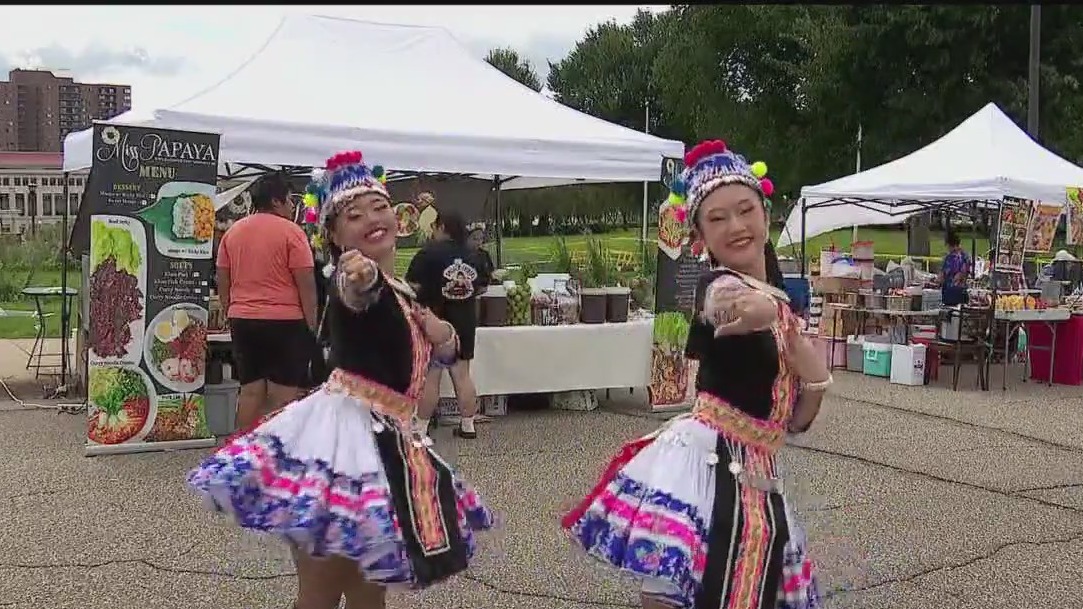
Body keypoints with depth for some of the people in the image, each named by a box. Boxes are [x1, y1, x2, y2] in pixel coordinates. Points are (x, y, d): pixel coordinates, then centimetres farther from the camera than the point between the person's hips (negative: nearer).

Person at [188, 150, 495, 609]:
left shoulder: (399, 291, 13)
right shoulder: (357, 279, -13)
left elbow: (445, 351, 23)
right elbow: (355, 292, -40)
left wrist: (439, 332, -1)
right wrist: (358, 277, -64)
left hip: (385, 442, 9)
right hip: (343, 438, -8)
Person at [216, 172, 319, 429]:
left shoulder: (232, 232, 11)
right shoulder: (290, 231, -7)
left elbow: (223, 283, 15)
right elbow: (306, 284, -10)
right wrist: (312, 326, -5)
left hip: (242, 321, 6)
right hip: (285, 321, -6)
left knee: (250, 391, 11)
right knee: (284, 394, -3)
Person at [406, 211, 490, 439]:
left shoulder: (429, 253, -13)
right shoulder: (472, 256, 4)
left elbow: (413, 286, -18)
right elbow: (482, 286, 11)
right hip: (465, 322, 5)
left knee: (430, 377, 0)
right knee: (462, 375, 10)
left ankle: (420, 427, 5)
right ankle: (468, 425, 15)